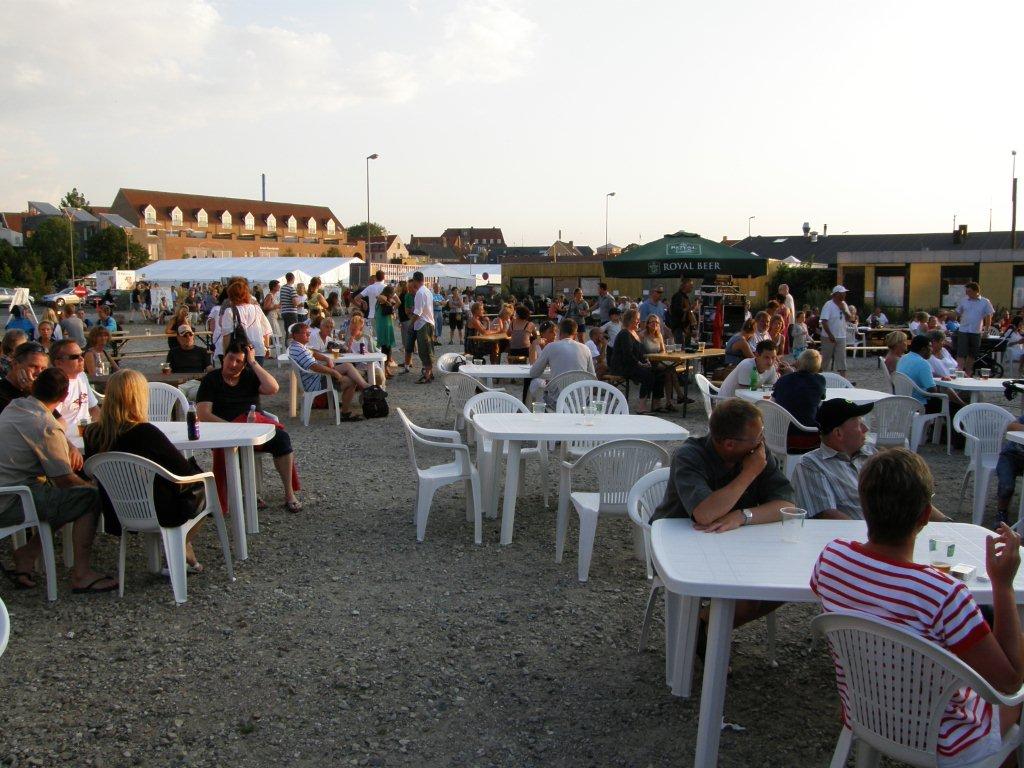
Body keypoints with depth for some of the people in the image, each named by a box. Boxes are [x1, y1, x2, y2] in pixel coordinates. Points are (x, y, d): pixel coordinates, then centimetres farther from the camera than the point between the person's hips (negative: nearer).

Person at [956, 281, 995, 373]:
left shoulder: (985, 302, 0)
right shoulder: (963, 301, 2)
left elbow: (988, 316, 5)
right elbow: (958, 314, 13)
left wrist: (987, 330, 3)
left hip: (976, 332, 1)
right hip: (963, 331, -1)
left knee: (972, 354, 11)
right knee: (961, 353, -8)